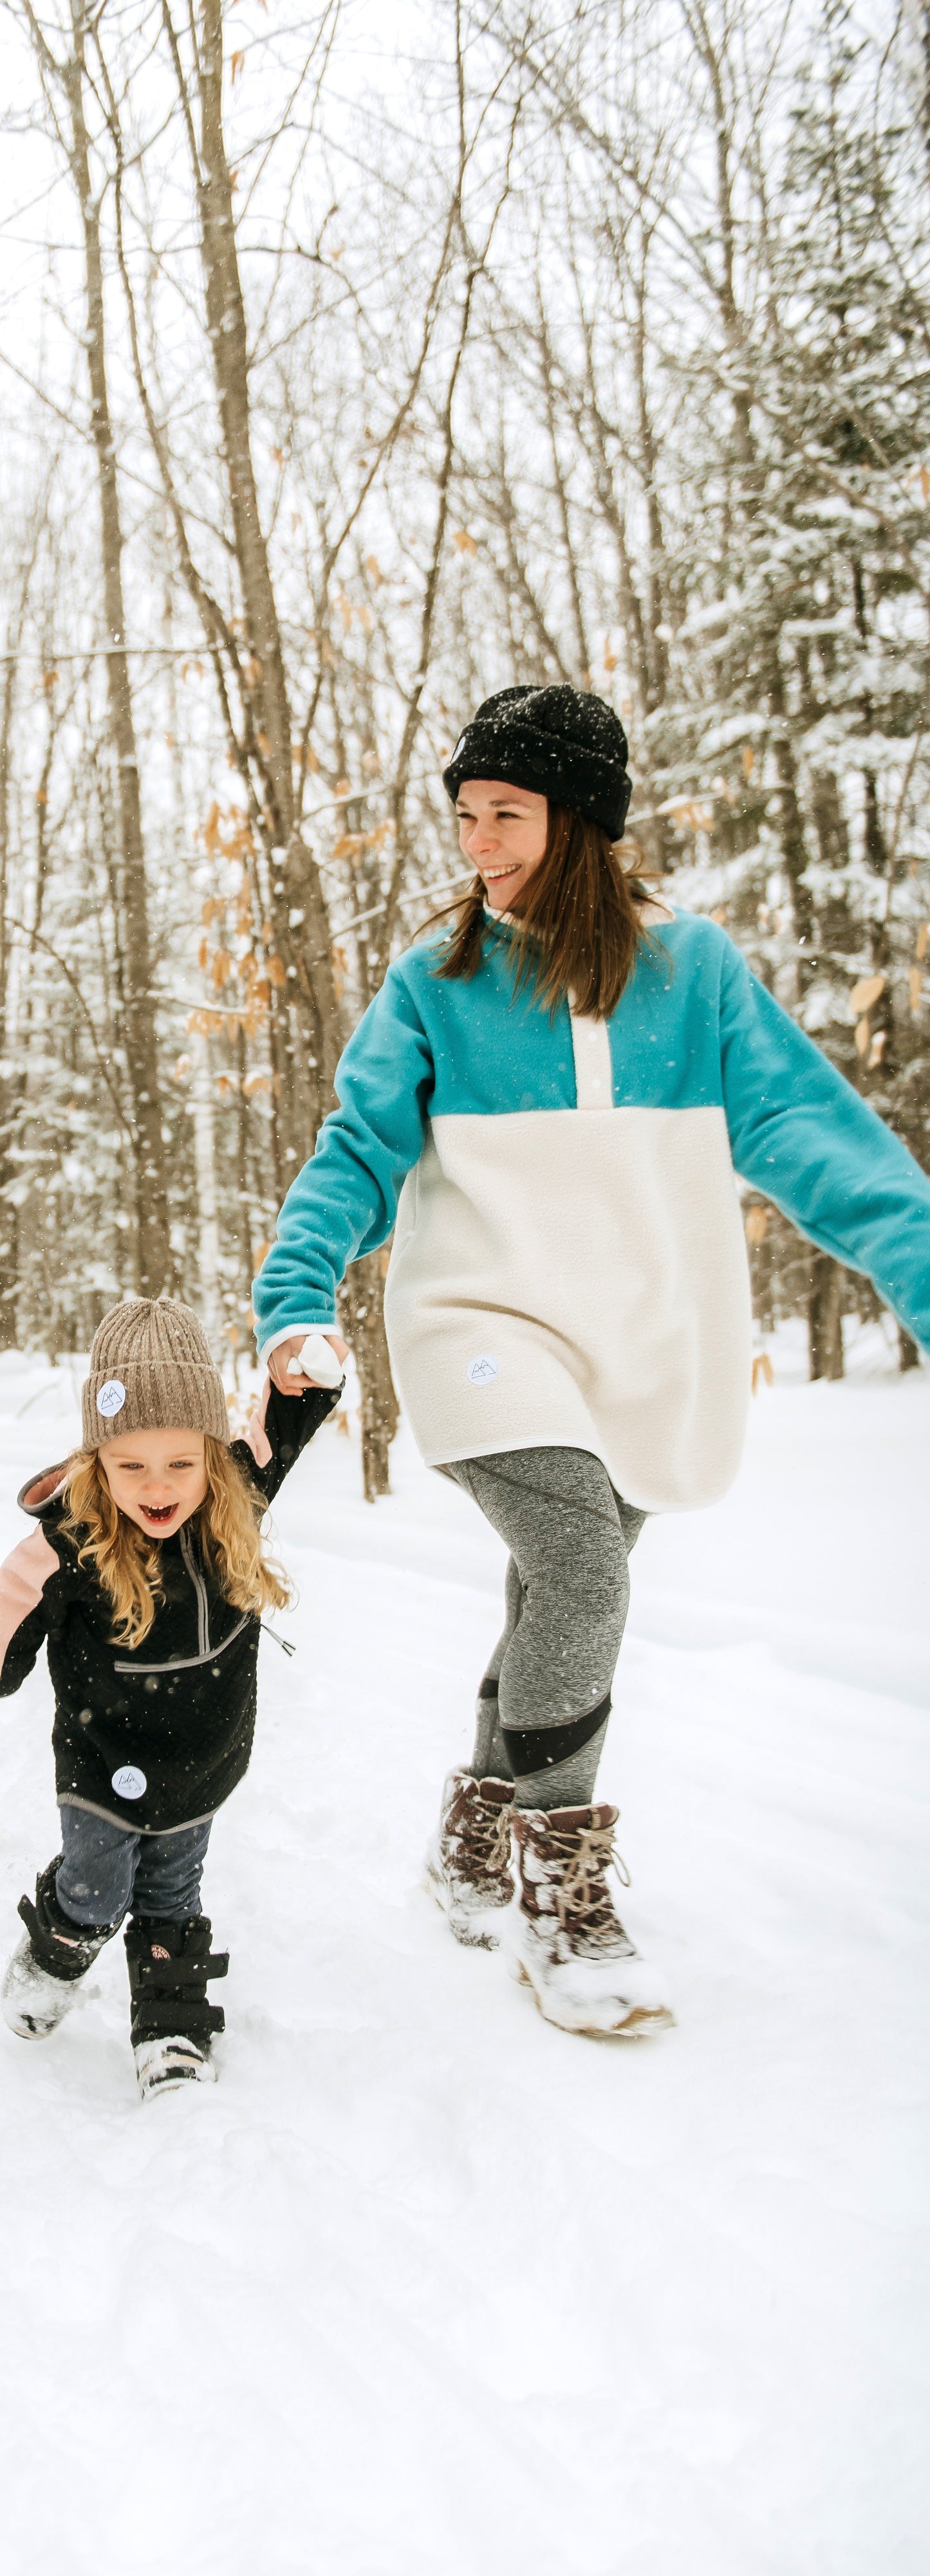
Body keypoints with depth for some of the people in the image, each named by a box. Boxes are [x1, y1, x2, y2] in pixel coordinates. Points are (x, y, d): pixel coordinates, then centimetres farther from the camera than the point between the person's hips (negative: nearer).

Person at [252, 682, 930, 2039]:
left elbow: (805, 1124, -4)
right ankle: (560, 1892, -3)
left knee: (562, 1610, 11)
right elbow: (360, 1149, 0)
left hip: (647, 1345, 3)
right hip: (486, 1317, -2)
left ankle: (478, 1849, 34)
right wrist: (296, 1296, -16)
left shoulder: (692, 963, 3)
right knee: (581, 1571, -22)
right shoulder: (433, 982, 3)